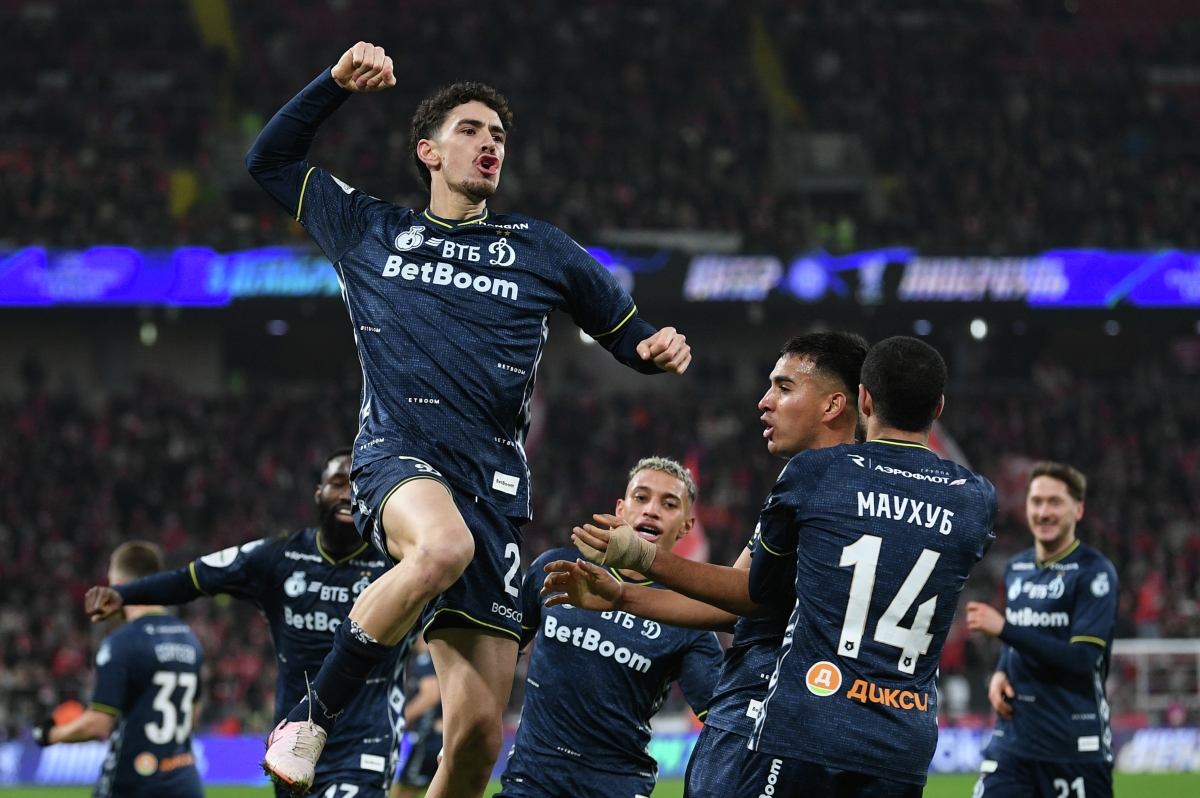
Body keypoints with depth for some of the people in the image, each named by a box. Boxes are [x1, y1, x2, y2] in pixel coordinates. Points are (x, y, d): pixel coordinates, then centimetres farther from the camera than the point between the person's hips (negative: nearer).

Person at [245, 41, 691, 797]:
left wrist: (662, 351, -2)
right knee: (444, 545, -41)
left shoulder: (541, 250, 17)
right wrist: (335, 82, 12)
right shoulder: (369, 230, 18)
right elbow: (270, 159, 25)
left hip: (493, 482, 2)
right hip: (398, 458, -2)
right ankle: (311, 722, -27)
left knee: (480, 733, -8)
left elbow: (629, 336, 21)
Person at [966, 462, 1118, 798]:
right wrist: (1001, 673, 4)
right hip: (1013, 736, 6)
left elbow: (1083, 657, -17)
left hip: (1074, 743, -6)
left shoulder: (1094, 571, -8)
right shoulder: (1016, 568, 14)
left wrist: (1003, 629, -21)